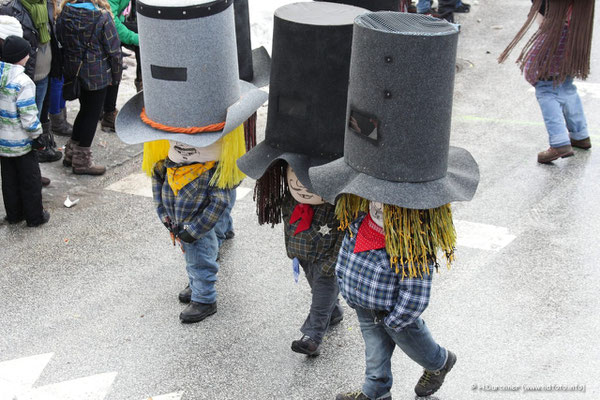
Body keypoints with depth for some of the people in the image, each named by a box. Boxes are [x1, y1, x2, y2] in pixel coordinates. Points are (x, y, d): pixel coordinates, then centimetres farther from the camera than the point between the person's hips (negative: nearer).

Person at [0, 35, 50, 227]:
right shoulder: (22, 82, -23)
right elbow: (28, 116, -22)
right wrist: (37, 136, -8)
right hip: (20, 141, -6)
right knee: (30, 179, 9)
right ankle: (35, 216, 18)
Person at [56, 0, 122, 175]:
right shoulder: (102, 17, -19)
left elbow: (59, 42, 2)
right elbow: (114, 51, -13)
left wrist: (67, 67, 13)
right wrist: (116, 76, 0)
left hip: (73, 73, 5)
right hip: (97, 74, -5)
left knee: (85, 109, 23)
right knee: (92, 114, 7)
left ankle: (71, 152, 30)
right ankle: (82, 160, 14)